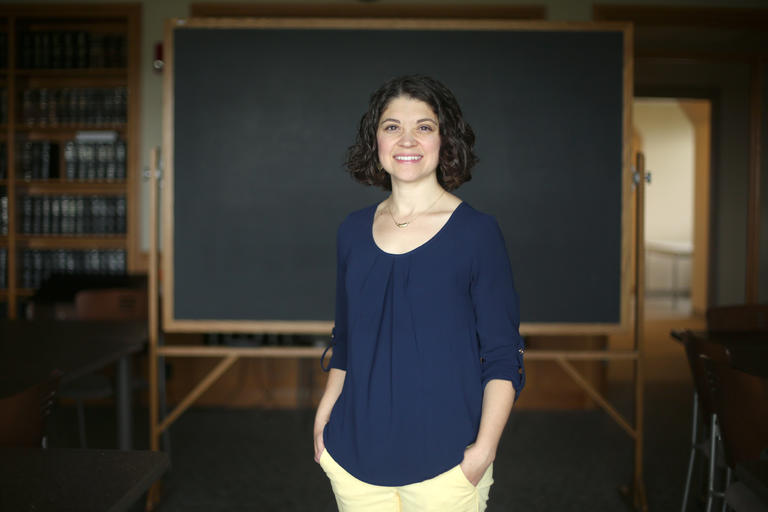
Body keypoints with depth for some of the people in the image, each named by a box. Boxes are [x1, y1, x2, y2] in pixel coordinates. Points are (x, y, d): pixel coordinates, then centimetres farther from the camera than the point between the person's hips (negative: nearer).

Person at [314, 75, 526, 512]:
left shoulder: (478, 233, -7)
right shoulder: (353, 231, 6)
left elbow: (503, 357, -7)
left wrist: (484, 448, -14)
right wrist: (323, 418, 9)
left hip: (445, 459, -3)